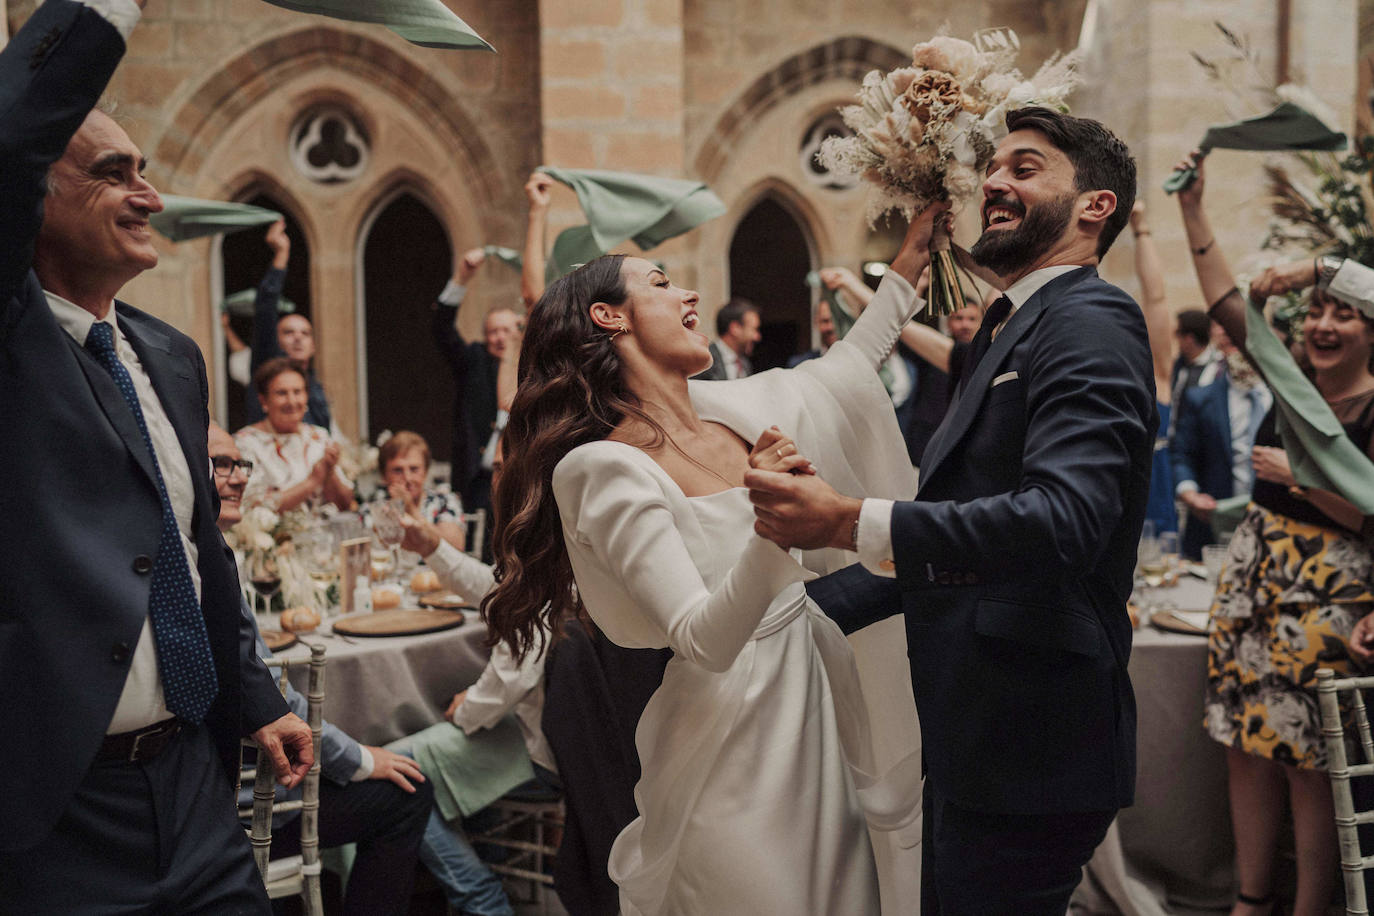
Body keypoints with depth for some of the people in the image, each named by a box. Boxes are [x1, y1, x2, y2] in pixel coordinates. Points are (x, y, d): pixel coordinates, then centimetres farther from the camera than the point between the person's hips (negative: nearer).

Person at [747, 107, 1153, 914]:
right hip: (975, 742, 10)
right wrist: (806, 609, 14)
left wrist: (853, 522, -37)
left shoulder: (1089, 325, -15)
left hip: (1031, 755, -9)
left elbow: (1063, 519, -31)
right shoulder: (1007, 334, 16)